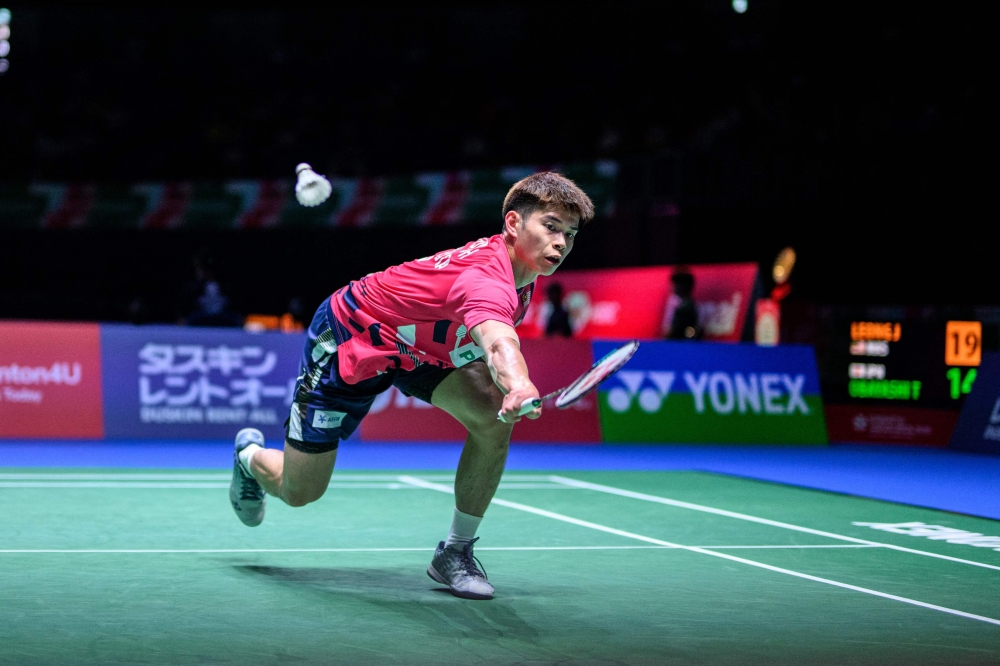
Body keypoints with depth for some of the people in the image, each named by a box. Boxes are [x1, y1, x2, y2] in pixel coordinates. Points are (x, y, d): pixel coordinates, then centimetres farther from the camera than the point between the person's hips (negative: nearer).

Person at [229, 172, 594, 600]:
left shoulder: (516, 270, -10)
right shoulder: (487, 276, -40)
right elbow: (499, 342, -63)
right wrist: (519, 387, -84)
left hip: (416, 345, 7)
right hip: (346, 340, -7)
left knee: (493, 416, -20)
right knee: (298, 492, 3)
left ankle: (455, 552, -5)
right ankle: (250, 454, 42)